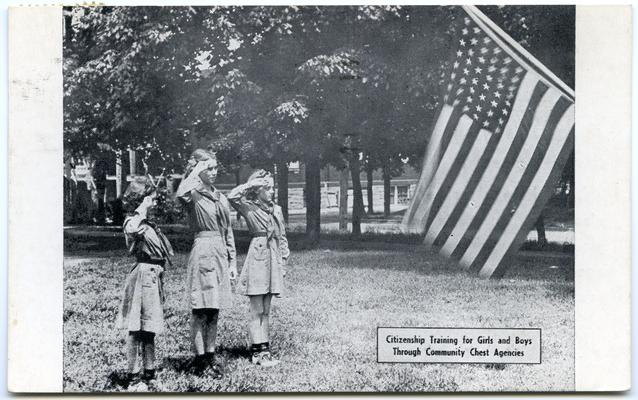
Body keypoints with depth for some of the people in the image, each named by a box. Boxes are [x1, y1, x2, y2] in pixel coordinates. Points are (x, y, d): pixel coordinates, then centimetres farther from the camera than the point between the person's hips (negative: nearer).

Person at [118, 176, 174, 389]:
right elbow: (132, 231, -39)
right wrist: (142, 209, -29)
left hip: (153, 276, 9)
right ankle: (133, 375, 2)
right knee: (137, 328, -4)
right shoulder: (133, 221, -13)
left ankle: (149, 373, 22)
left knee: (148, 328, 14)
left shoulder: (147, 223, 15)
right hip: (144, 274, -9)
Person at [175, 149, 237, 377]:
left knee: (214, 311, 10)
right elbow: (180, 194, -31)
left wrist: (232, 261, 16)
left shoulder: (221, 198, 15)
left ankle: (210, 357, 16)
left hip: (220, 254, 7)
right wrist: (195, 172, -19)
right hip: (203, 252, -7)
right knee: (200, 311, -4)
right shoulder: (194, 195, -5)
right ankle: (200, 359, 1)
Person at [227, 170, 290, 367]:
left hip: (273, 259, 6)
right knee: (256, 310, -3)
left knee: (266, 310, 10)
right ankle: (258, 351, -1)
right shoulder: (249, 208, -3)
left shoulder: (276, 209, 14)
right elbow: (232, 197, -23)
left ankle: (264, 348, 14)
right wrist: (251, 184, -13)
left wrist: (283, 261, 15)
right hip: (257, 257, -6)